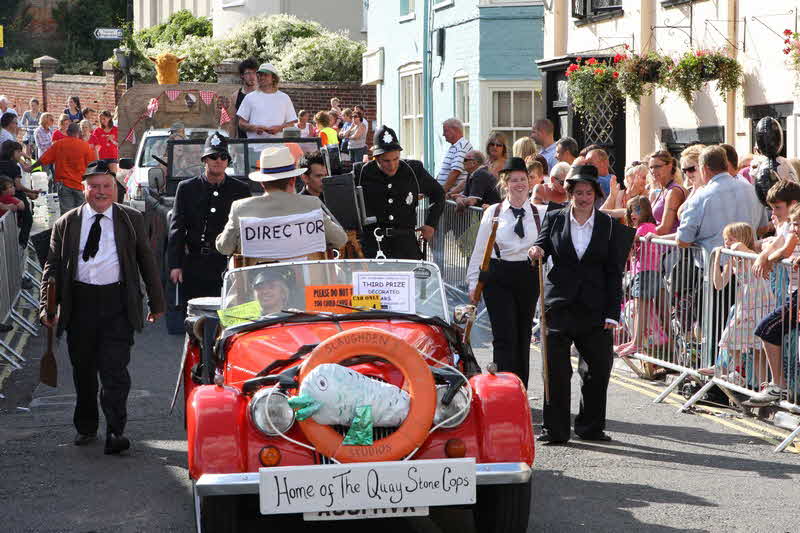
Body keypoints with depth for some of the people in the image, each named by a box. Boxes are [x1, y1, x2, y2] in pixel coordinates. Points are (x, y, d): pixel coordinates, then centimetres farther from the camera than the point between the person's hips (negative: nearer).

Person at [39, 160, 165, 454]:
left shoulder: (131, 219, 7)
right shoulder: (66, 224, 8)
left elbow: (147, 260, 11)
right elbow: (53, 266, 8)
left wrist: (156, 302, 12)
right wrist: (47, 306, -1)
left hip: (118, 304, -2)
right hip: (80, 303, 2)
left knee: (115, 368, -11)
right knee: (83, 370, 11)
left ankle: (115, 432, -11)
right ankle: (86, 427, 28)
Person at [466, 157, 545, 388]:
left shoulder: (541, 213, 6)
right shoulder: (493, 213, 5)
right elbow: (479, 250, 7)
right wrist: (473, 284, 5)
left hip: (529, 276, 2)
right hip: (498, 278, -2)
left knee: (523, 336, 10)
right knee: (504, 336, -9)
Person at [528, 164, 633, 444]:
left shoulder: (609, 226, 4)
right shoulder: (554, 219, 6)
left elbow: (614, 272, 3)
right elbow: (542, 249, 14)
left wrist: (612, 313, -3)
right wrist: (537, 251, -13)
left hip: (595, 307, 1)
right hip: (560, 303, -1)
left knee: (599, 368, 4)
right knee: (556, 369, -3)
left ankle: (591, 426, 19)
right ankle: (555, 429, 5)